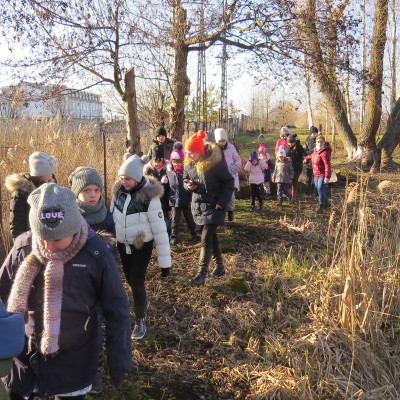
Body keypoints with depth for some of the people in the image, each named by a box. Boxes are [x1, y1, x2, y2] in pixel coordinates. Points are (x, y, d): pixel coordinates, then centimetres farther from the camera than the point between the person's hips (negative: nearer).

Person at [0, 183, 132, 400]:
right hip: (24, 356, 2)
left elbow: (116, 310, -10)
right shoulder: (23, 247, -13)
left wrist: (119, 359, -7)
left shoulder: (97, 254, -19)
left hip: (74, 360, -2)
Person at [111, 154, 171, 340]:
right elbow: (112, 217, 8)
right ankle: (143, 302, 49)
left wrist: (165, 262, -19)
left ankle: (140, 321, 21)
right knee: (130, 280, 18)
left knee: (137, 283, -3)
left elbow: (160, 230, -21)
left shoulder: (149, 197, -23)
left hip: (141, 246, -5)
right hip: (123, 245, 5)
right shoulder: (118, 191, -7)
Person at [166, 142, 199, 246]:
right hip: (175, 200, 2)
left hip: (186, 200, -2)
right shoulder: (169, 171, 1)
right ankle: (174, 237, 17)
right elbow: (167, 185, 14)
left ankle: (194, 234, 30)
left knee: (190, 218, 13)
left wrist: (191, 200, -11)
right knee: (175, 219, 6)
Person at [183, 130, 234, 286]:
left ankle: (201, 273, -2)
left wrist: (222, 201, -16)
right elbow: (186, 178, 15)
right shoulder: (189, 163, -2)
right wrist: (188, 184, -10)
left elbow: (229, 181, -10)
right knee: (211, 236, 17)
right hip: (198, 205, 6)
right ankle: (219, 265, 34)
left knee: (206, 239, -9)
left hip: (213, 206, -6)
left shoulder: (215, 163, -20)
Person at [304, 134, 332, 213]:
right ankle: (326, 203, 35)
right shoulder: (316, 149, 6)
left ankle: (321, 207, -1)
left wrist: (327, 177, -32)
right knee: (318, 189, 17)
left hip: (322, 175, -9)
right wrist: (306, 158, 46)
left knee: (320, 189, -11)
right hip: (316, 174, 9)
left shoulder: (325, 152, -21)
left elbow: (327, 165, -27)